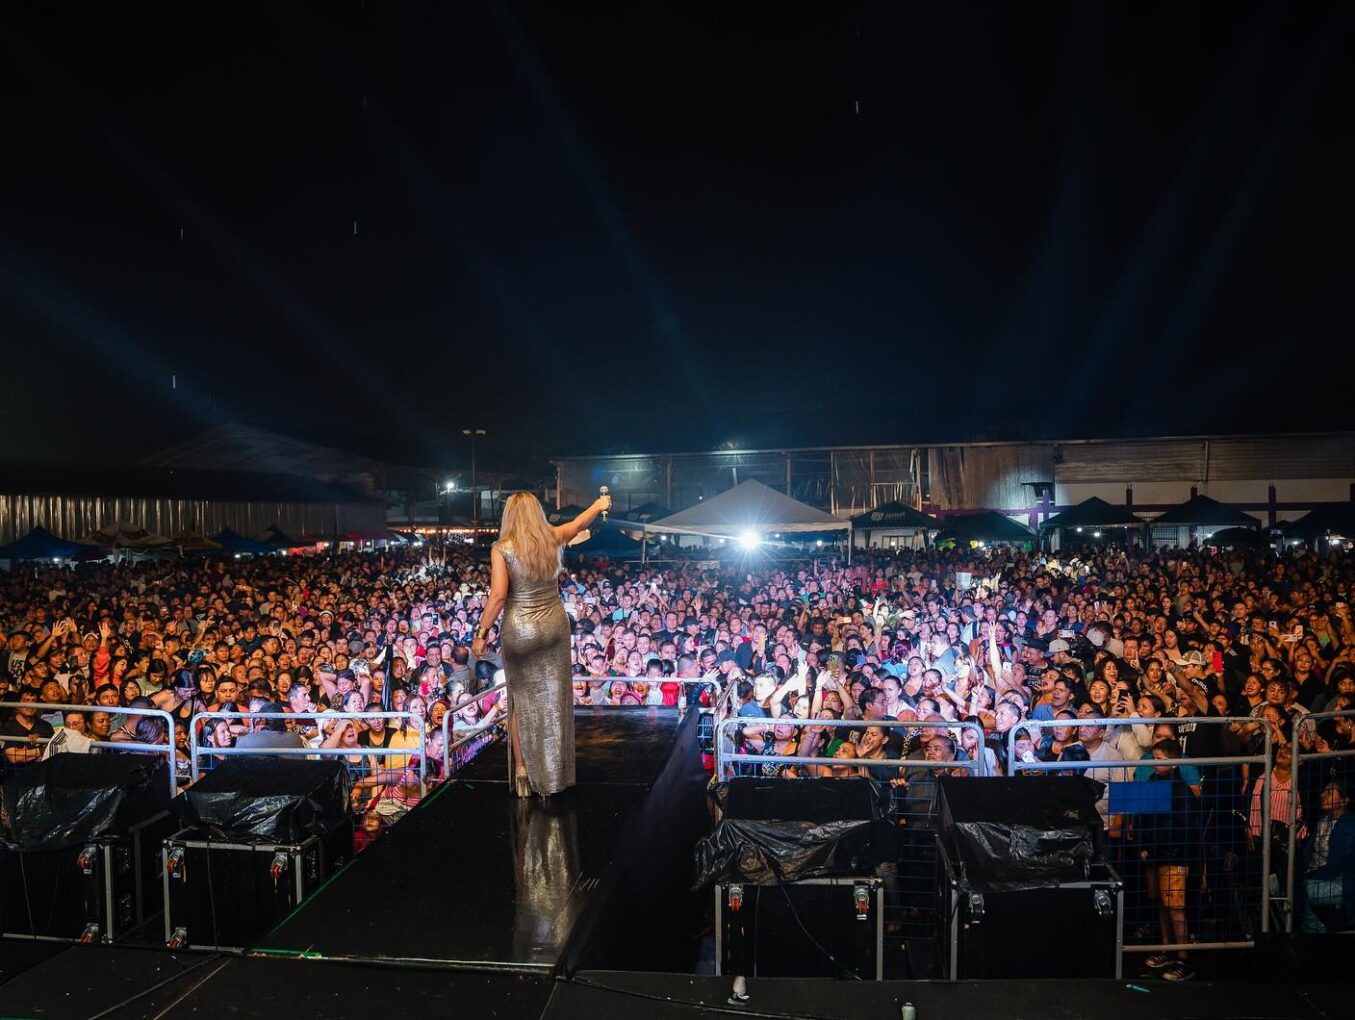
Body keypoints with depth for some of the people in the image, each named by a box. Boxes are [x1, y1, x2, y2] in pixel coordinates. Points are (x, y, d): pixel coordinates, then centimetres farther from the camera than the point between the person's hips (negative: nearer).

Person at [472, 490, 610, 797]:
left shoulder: (501, 549, -10)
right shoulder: (553, 537, 1)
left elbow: (498, 596, -17)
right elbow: (580, 522, 21)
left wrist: (481, 633, -9)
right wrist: (599, 505, 39)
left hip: (519, 630, -3)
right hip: (554, 624, 3)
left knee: (521, 699, 13)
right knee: (554, 700, 10)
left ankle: (522, 769, 16)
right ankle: (551, 776, 20)